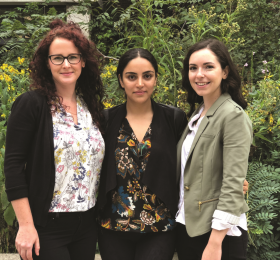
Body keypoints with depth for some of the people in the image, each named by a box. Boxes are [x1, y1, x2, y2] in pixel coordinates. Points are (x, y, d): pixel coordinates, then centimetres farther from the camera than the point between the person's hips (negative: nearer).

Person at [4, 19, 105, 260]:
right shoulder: (31, 104, -9)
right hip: (46, 226, -5)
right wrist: (26, 226, -15)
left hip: (88, 223, 5)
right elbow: (13, 166, -12)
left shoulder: (92, 106, 7)